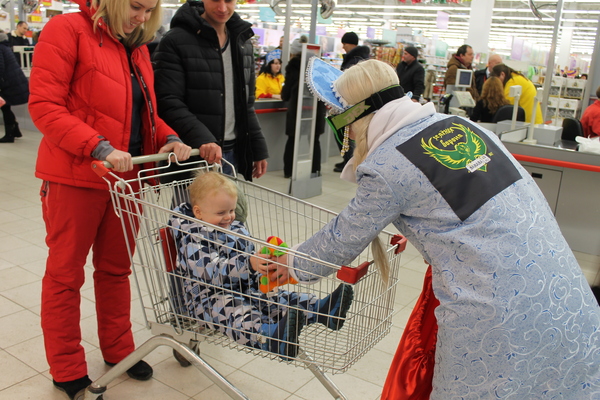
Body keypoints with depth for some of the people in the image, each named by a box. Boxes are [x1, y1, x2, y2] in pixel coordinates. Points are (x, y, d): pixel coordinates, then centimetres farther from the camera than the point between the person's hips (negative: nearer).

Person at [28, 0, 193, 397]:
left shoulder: (138, 47, 12)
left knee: (116, 269, 17)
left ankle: (118, 350, 34)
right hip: (75, 177, -6)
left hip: (127, 177, 7)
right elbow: (44, 105, -16)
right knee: (66, 273, 9)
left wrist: (169, 137, -1)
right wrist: (100, 148, -26)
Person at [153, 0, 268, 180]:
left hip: (235, 155, 6)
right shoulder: (175, 41, -7)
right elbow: (168, 103, -16)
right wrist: (201, 138, -29)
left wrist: (259, 149, 13)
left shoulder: (244, 43, 13)